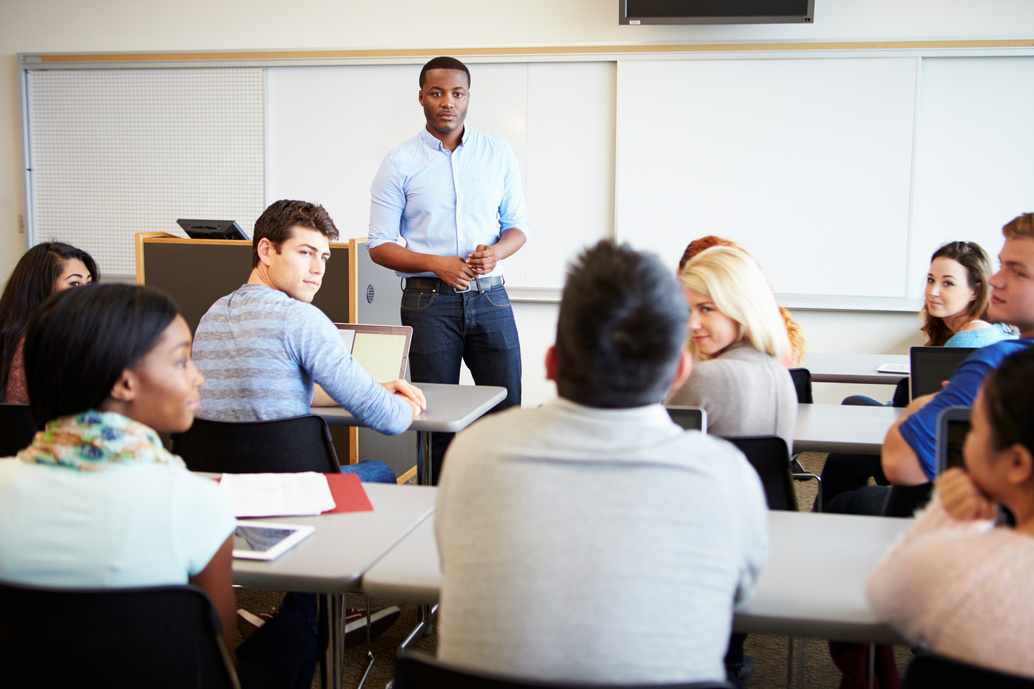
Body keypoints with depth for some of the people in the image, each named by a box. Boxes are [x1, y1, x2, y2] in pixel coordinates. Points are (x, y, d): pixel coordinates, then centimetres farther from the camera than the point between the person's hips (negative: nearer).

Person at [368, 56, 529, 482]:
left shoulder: (498, 153, 9)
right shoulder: (399, 164, 2)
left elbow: (517, 225, 14)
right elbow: (379, 246, 1)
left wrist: (496, 252, -10)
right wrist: (437, 264, -15)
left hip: (489, 298, 2)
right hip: (429, 300, -2)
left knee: (507, 410, 1)